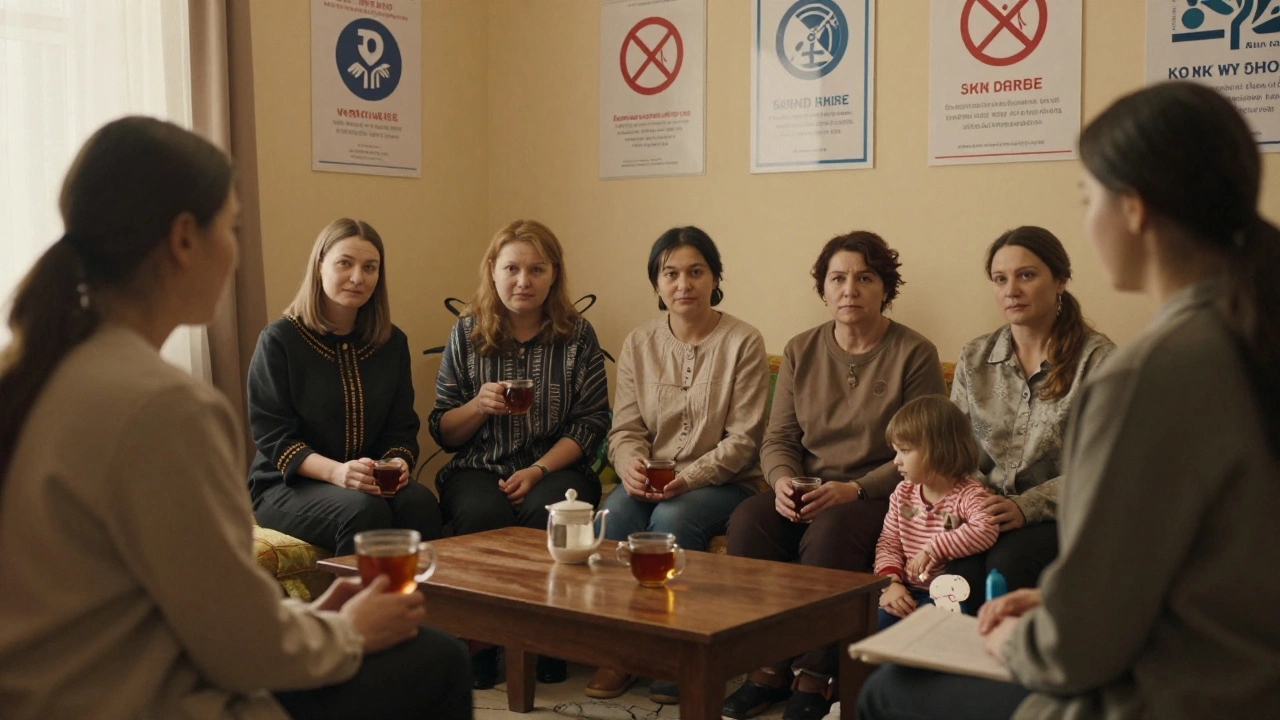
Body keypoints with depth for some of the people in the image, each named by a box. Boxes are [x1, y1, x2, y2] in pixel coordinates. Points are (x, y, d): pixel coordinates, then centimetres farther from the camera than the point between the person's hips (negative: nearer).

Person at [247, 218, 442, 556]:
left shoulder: (393, 342, 10)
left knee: (420, 501, -28)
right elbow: (273, 435, -10)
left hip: (372, 484, 4)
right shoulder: (279, 339, -4)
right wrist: (335, 471, -26)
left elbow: (402, 427, 9)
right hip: (287, 485, -4)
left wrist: (398, 463, -16)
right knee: (364, 510, -34)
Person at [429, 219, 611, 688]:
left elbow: (592, 423, 1)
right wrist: (478, 407, -13)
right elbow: (442, 433, 9)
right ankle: (481, 644, -15)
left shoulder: (577, 336, 5)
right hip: (478, 469, 1)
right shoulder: (466, 334, 7)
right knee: (484, 515, -33)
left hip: (556, 468, 0)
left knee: (546, 513, -34)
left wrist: (539, 470, -14)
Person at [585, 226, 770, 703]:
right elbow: (625, 430, 6)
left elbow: (742, 438, -8)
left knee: (673, 517, -33)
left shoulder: (743, 342, -4)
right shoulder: (638, 344, 8)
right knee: (615, 512, -28)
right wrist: (631, 466, -18)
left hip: (724, 482, -3)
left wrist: (688, 477, -23)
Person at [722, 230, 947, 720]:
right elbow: (778, 438, 12)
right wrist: (783, 479, -10)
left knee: (830, 531, -34)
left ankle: (815, 678, -22)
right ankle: (769, 667, -16)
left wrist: (854, 489, -19)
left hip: (878, 497, -4)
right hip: (805, 495, 4)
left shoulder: (914, 354, -3)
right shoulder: (800, 351, 11)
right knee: (748, 520, -24)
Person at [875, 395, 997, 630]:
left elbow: (985, 530, -31)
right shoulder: (902, 493, 9)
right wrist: (891, 581, -11)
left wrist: (933, 548, -28)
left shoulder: (968, 494, -10)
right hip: (906, 592, 5)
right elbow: (888, 542, 8)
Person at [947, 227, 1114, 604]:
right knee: (962, 569, -30)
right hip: (986, 513, 3)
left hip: (1060, 516, -3)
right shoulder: (974, 357, 13)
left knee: (1009, 562, -33)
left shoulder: (1096, 357, -2)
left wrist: (1027, 506, -17)